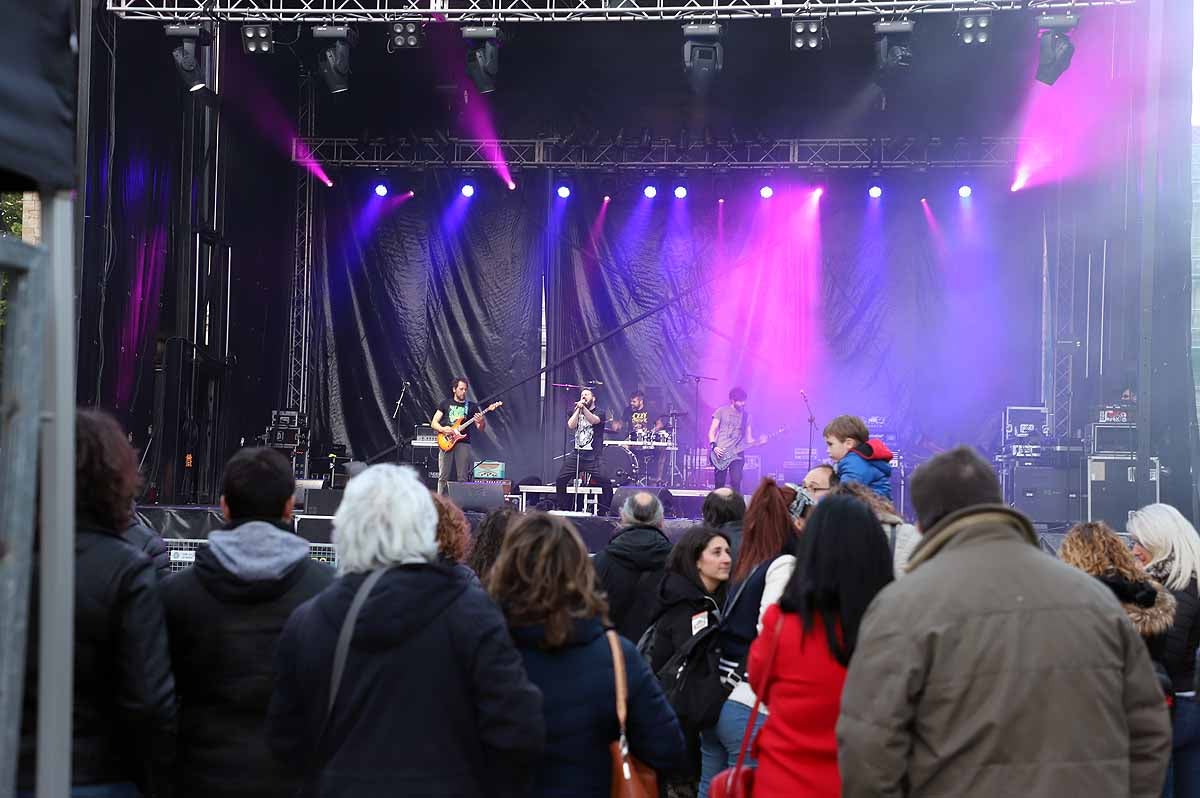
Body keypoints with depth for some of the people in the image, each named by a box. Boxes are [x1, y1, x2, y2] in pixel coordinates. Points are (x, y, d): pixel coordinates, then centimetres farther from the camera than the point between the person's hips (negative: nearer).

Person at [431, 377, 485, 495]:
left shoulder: (471, 407, 12)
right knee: (443, 477, -3)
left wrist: (481, 422, -15)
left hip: (463, 443, 0)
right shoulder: (446, 404, 13)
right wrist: (442, 429, -11)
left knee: (463, 479, -5)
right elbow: (433, 423, 10)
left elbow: (480, 429, 8)